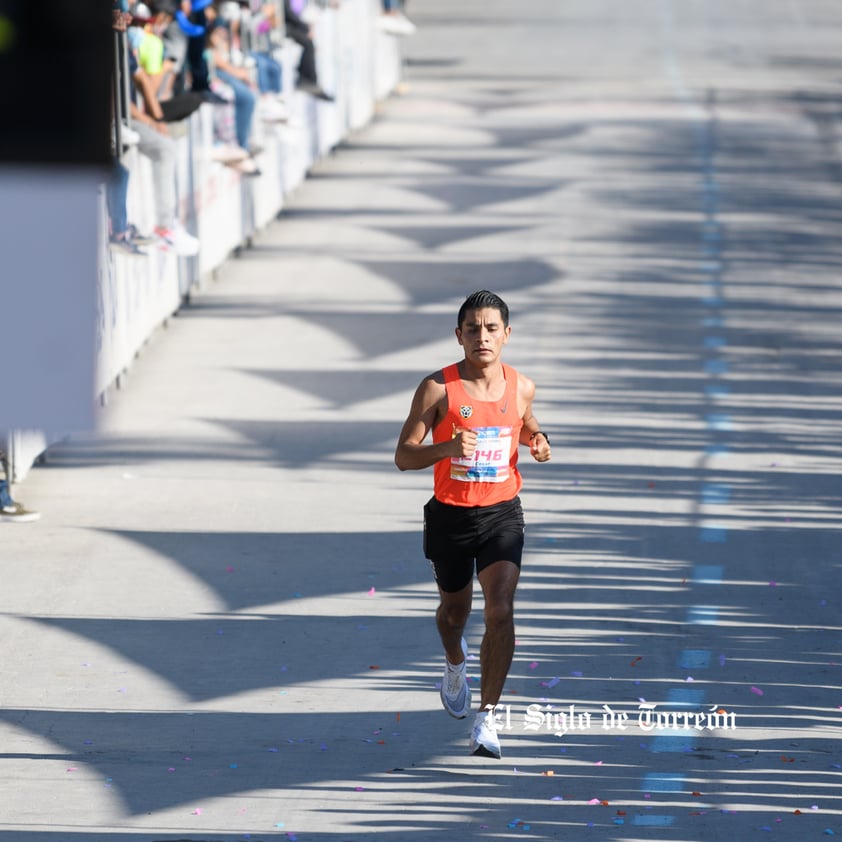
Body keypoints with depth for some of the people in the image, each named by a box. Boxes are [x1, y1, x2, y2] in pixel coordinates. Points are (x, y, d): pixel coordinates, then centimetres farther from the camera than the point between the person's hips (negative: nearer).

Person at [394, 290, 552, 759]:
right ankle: (455, 664, 56)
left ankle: (488, 718, -11)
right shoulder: (438, 388, -12)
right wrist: (448, 447, -31)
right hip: (451, 515, -1)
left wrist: (537, 440, -4)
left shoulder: (521, 387, -2)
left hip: (502, 514, 1)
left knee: (501, 611, -16)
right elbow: (404, 456, -12)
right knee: (455, 609, 20)